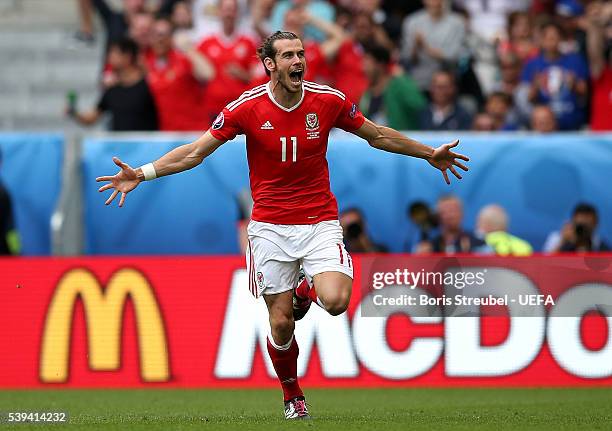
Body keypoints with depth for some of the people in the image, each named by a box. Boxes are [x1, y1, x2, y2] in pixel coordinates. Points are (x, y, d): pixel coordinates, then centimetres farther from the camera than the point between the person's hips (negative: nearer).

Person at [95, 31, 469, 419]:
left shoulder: (328, 101, -4)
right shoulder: (247, 108, -8)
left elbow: (377, 135, 12)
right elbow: (196, 151, -3)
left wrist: (429, 154, 19)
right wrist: (142, 174, -13)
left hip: (320, 221, 1)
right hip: (270, 224, -1)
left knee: (335, 302, -23)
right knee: (281, 323, -2)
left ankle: (306, 291, 15)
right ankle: (293, 397, 24)